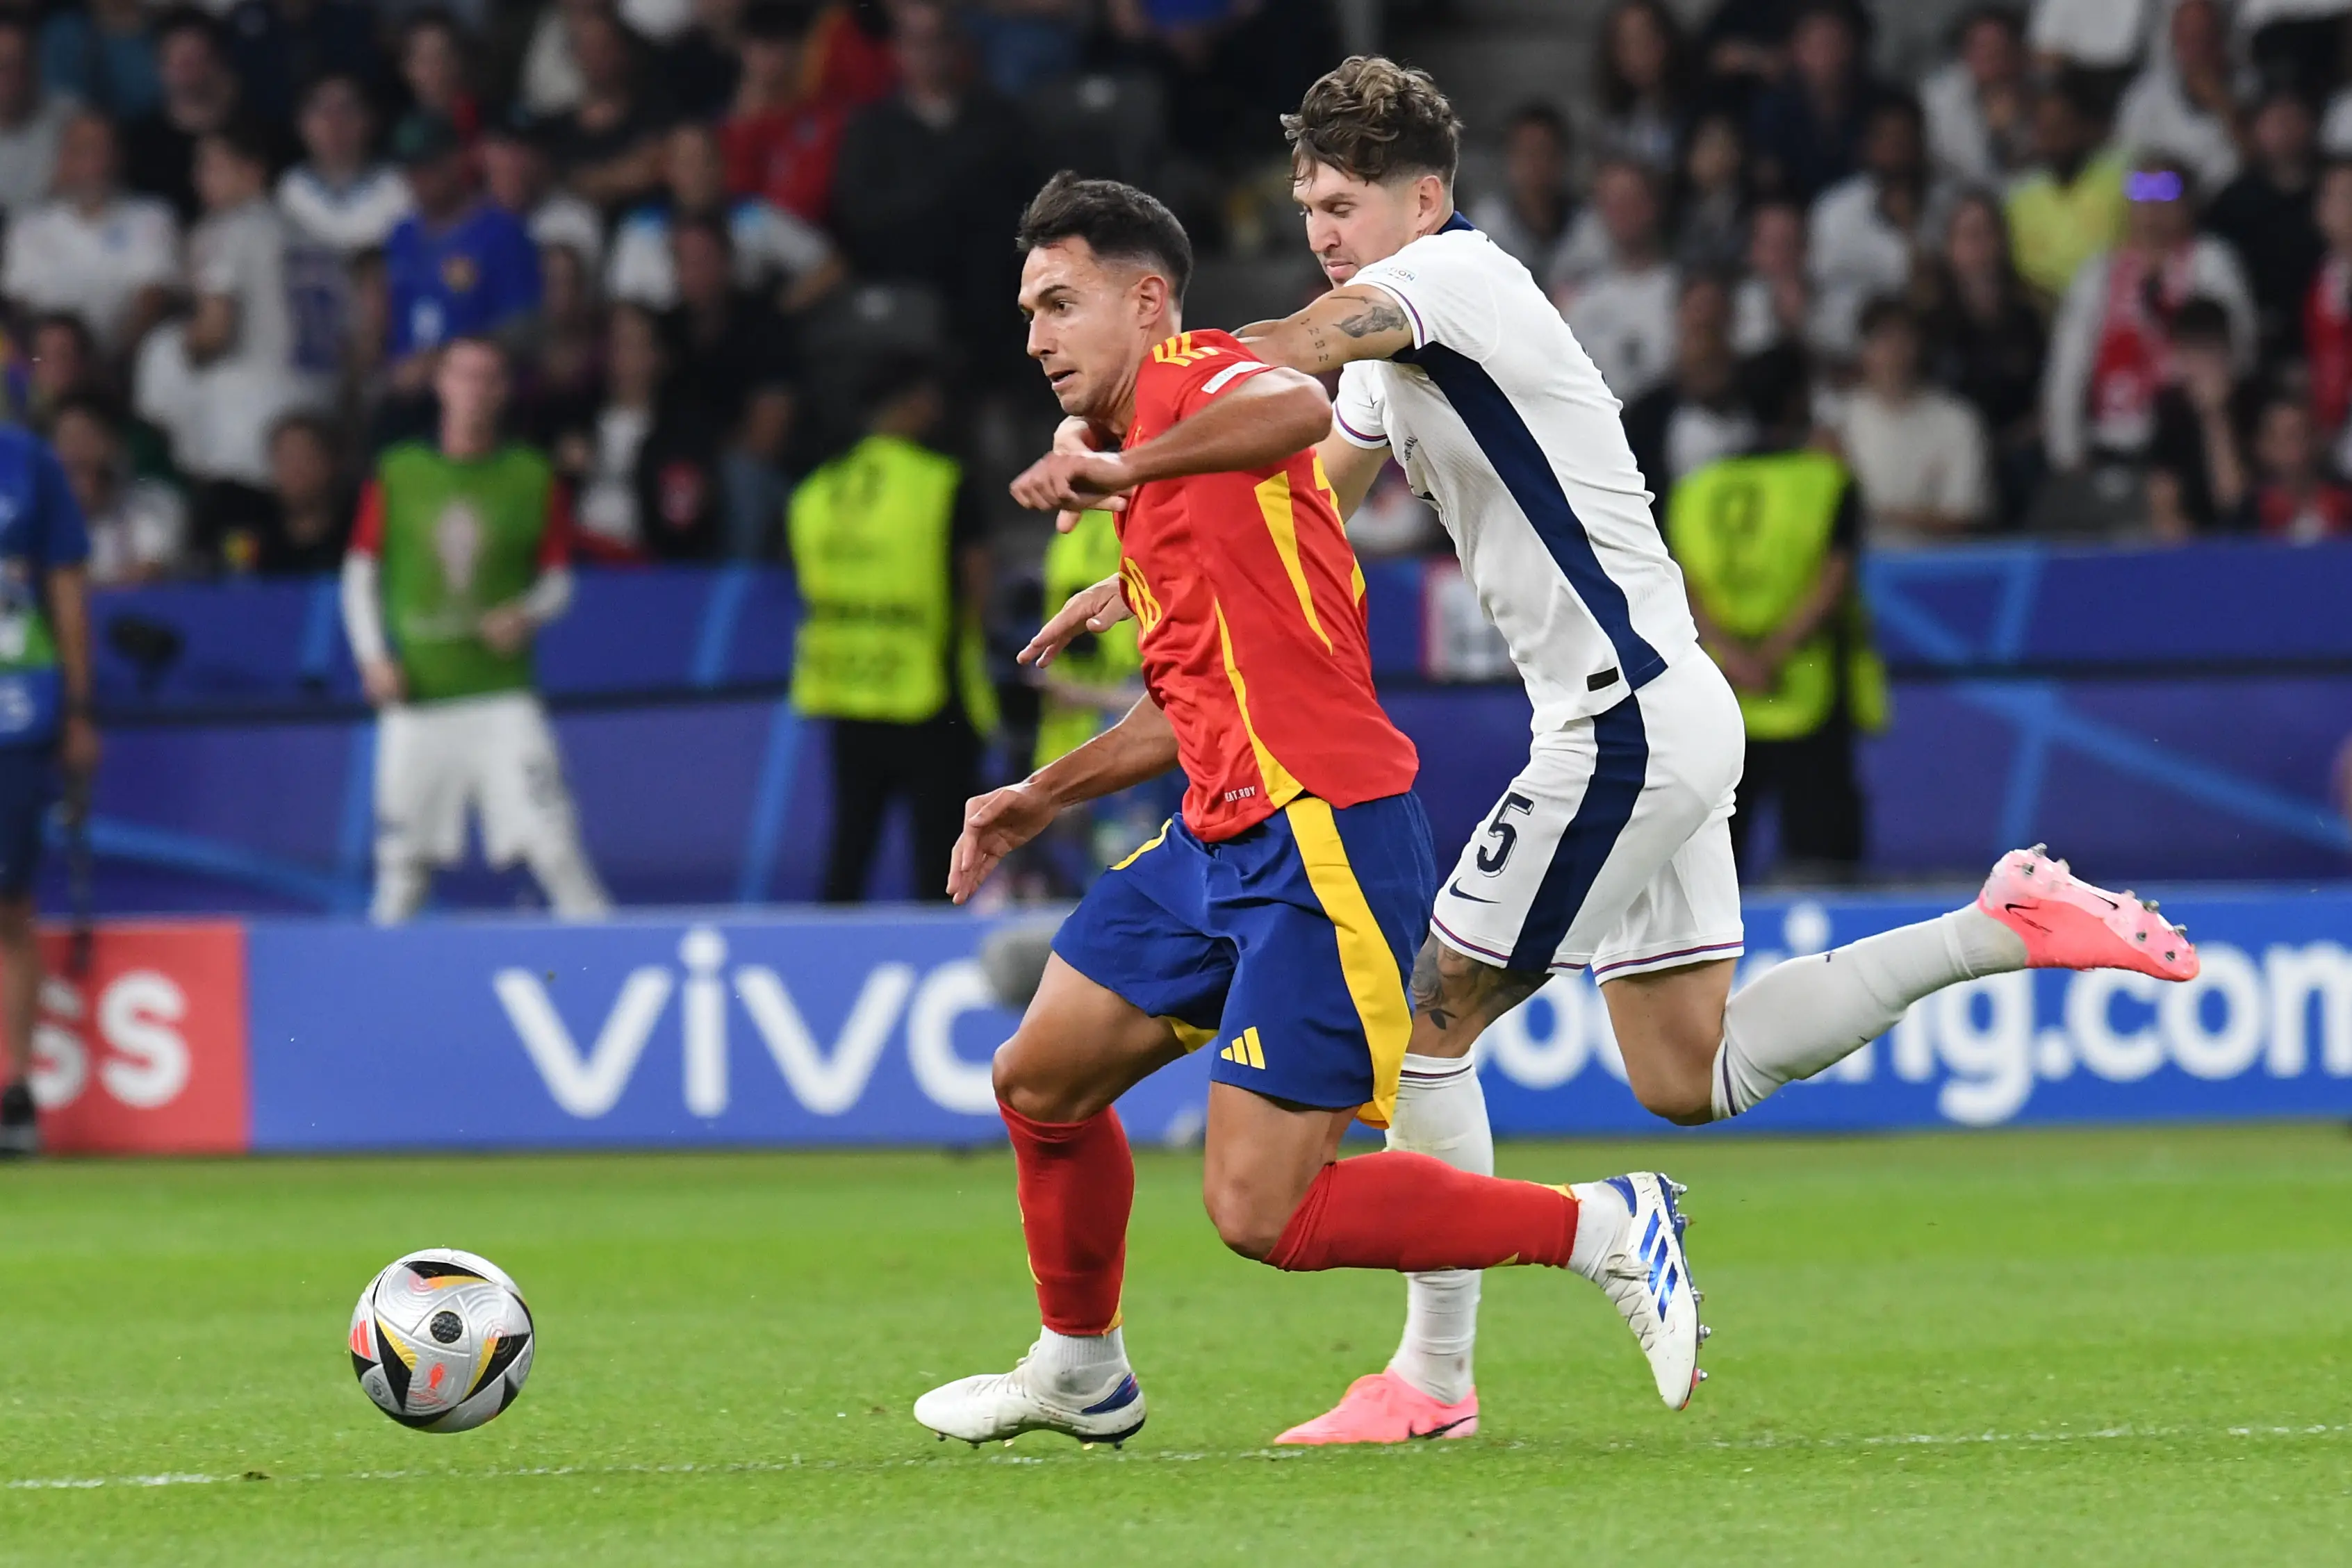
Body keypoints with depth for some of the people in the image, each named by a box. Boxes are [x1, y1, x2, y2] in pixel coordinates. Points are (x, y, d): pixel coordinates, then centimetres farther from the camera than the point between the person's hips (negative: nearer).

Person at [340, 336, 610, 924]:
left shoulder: (533, 479, 5)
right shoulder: (396, 476, 7)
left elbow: (557, 578, 9)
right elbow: (361, 572, 11)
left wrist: (527, 616, -12)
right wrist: (373, 656, -1)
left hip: (502, 692, -1)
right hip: (416, 696, 1)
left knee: (551, 843, -12)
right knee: (403, 855, 2)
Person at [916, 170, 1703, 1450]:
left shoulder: (1194, 377, -9)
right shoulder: (1148, 479, 22)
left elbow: (1301, 406, -36)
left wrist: (1121, 467, -34)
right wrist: (1043, 798, 33)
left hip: (1319, 839, -10)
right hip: (1219, 837, 10)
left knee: (1262, 1212, -13)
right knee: (1041, 1078, 17)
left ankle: (1604, 1227, -3)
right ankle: (1079, 1371, 37)